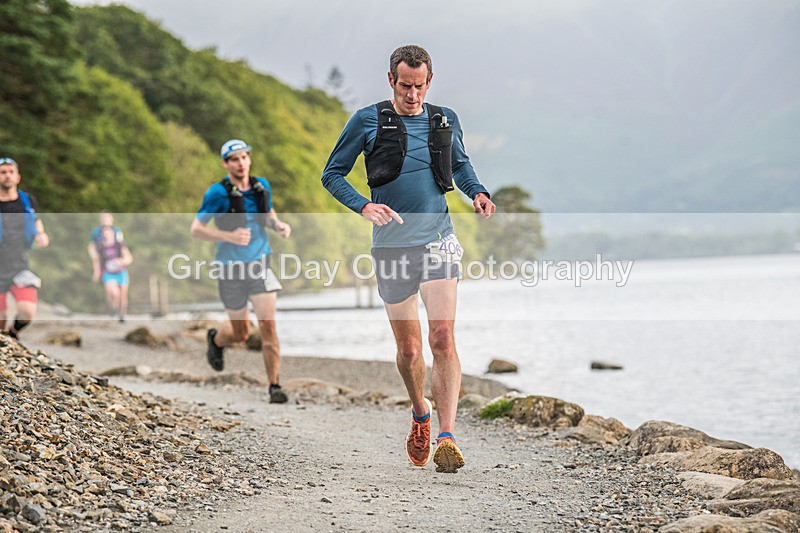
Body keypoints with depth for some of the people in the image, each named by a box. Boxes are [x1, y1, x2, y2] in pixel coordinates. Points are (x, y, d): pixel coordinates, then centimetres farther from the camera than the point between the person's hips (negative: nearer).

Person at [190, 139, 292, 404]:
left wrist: (279, 225, -1)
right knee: (241, 332, 11)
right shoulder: (218, 193, -13)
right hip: (232, 270, -2)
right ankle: (216, 340, 48)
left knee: (267, 324, -12)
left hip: (260, 265, 2)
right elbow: (196, 229, -11)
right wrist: (230, 236, -23)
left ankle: (274, 386, -8)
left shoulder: (262, 186, 2)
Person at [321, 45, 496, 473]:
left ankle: (447, 438, -18)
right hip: (392, 245, 0)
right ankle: (420, 417, 35)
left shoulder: (445, 120, 9)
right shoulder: (367, 121, 1)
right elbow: (332, 174, 5)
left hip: (438, 240, 1)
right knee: (408, 349, 7)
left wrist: (477, 192, 6)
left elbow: (460, 164, 27)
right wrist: (364, 206, -12)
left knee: (443, 338, -15)